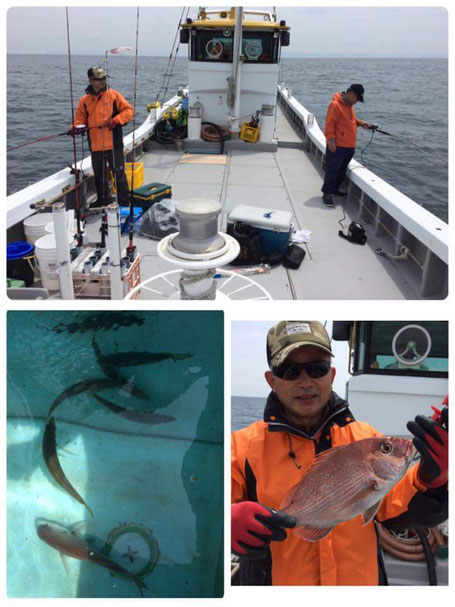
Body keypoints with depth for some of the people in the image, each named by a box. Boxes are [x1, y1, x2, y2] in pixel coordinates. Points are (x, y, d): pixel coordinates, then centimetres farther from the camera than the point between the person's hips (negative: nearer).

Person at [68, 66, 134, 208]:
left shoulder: (113, 95, 0)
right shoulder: (84, 100, 7)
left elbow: (128, 110, -1)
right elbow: (80, 119, 12)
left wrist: (116, 120, -15)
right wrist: (76, 128, -9)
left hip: (114, 144, -3)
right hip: (95, 145, 4)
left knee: (119, 173, -1)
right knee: (99, 175, 14)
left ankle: (124, 202, 8)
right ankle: (103, 200, 30)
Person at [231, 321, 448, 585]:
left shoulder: (368, 439, -2)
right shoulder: (241, 447, -11)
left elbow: (398, 512, -2)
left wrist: (431, 478, -17)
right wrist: (232, 523, -32)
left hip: (363, 578, 1)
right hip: (277, 579, 0)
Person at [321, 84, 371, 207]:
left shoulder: (349, 105, 14)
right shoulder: (336, 105, -14)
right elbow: (329, 124, -17)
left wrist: (360, 123, 11)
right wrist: (331, 140, -21)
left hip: (349, 146, 9)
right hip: (336, 146, -9)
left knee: (342, 170, 15)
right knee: (332, 170, -6)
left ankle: (335, 189, 28)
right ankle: (327, 193, 0)